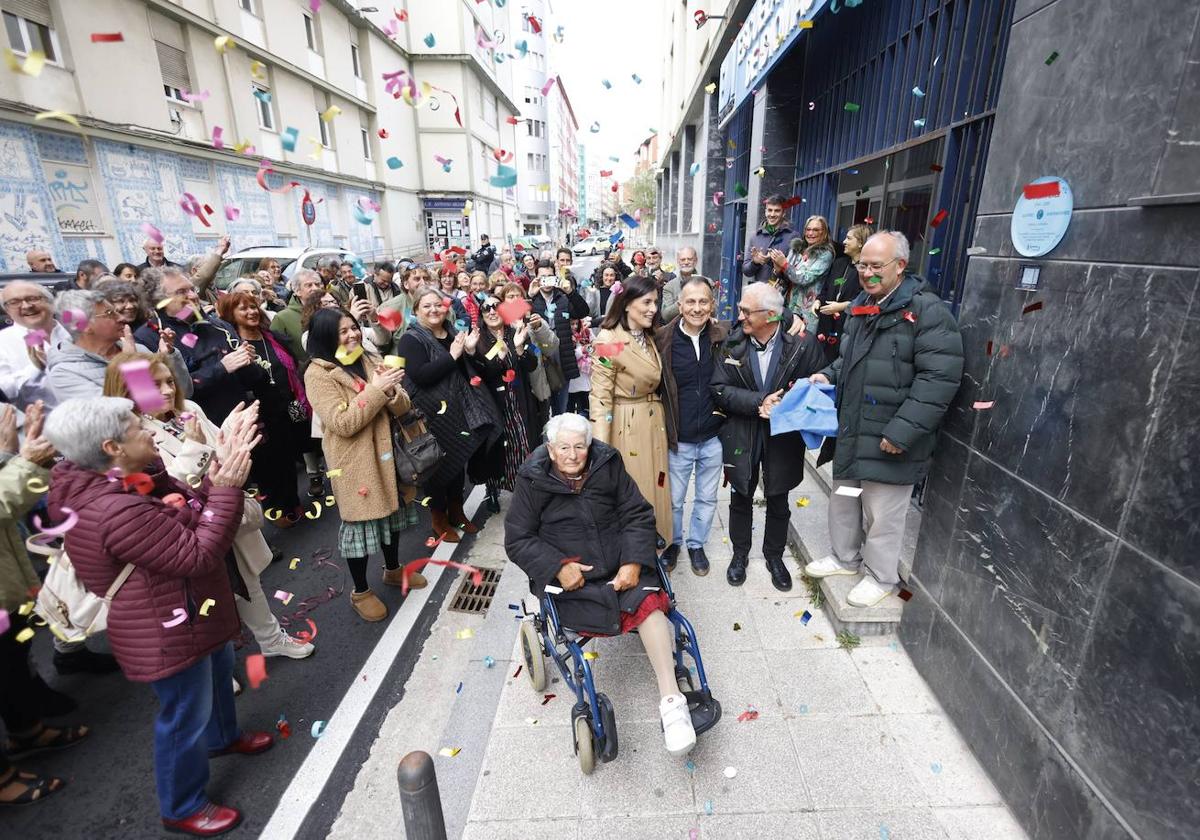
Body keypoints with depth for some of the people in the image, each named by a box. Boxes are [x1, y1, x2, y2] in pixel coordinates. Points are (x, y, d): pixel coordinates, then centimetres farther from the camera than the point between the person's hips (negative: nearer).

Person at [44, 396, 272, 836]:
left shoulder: (130, 481, -3)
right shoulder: (119, 511, -34)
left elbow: (189, 511, 5)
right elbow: (199, 555, -31)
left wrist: (218, 479, -11)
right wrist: (226, 491, -32)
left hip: (192, 615, 10)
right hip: (169, 632, -10)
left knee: (218, 672, 31)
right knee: (186, 715, 10)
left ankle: (223, 736, 58)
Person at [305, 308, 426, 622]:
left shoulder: (371, 360, 6)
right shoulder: (317, 374, -13)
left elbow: (403, 408, 2)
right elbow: (342, 423, -22)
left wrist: (392, 392, -20)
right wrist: (376, 390, -24)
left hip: (386, 454, 6)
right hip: (355, 463, -6)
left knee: (391, 512, 19)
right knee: (360, 521, 5)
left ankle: (393, 569, 42)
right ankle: (361, 591, 25)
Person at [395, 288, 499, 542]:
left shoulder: (452, 332, 10)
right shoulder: (411, 339, -9)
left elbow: (467, 372, 14)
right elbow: (420, 376, -24)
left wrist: (469, 350, -4)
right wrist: (452, 355, -23)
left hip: (459, 408, 7)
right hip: (432, 413, -6)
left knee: (460, 460, 15)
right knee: (439, 464, 1)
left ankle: (457, 511, 33)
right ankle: (439, 518, 21)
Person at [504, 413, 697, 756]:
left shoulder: (608, 465, 0)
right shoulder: (533, 480, -4)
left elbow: (637, 515, 1)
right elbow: (518, 539, -2)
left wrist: (632, 562, -15)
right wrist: (558, 567, -16)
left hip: (620, 566, 1)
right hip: (570, 576, -1)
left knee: (646, 601, -26)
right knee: (644, 606, -26)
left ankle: (670, 700, -25)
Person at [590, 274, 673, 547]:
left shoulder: (650, 338, 10)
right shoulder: (609, 340, -16)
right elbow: (600, 396, -19)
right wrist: (601, 448, -22)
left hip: (654, 424, 8)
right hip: (625, 426, -7)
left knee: (654, 486, 16)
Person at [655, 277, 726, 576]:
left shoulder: (723, 337, -6)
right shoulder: (663, 339, -11)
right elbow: (653, 386, -4)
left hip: (713, 437, 2)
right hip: (678, 438, -2)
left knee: (707, 498, 18)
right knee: (674, 499, 15)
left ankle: (697, 544, 41)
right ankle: (673, 543, 41)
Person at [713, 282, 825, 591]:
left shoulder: (803, 343, -13)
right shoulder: (733, 343, -6)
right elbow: (720, 390, -11)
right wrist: (759, 402, -23)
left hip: (784, 436, -1)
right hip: (741, 435, 1)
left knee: (778, 501, 16)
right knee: (741, 498, 16)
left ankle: (774, 556, 39)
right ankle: (740, 554, 38)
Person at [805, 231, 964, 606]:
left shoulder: (927, 311, -15)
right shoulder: (861, 306, 11)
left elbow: (940, 378, -21)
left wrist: (902, 432, -24)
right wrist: (829, 375, 5)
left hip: (890, 439, -7)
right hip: (851, 431, 8)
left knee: (882, 513, 7)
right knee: (843, 501, 21)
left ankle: (881, 576, 29)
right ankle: (845, 557, 42)